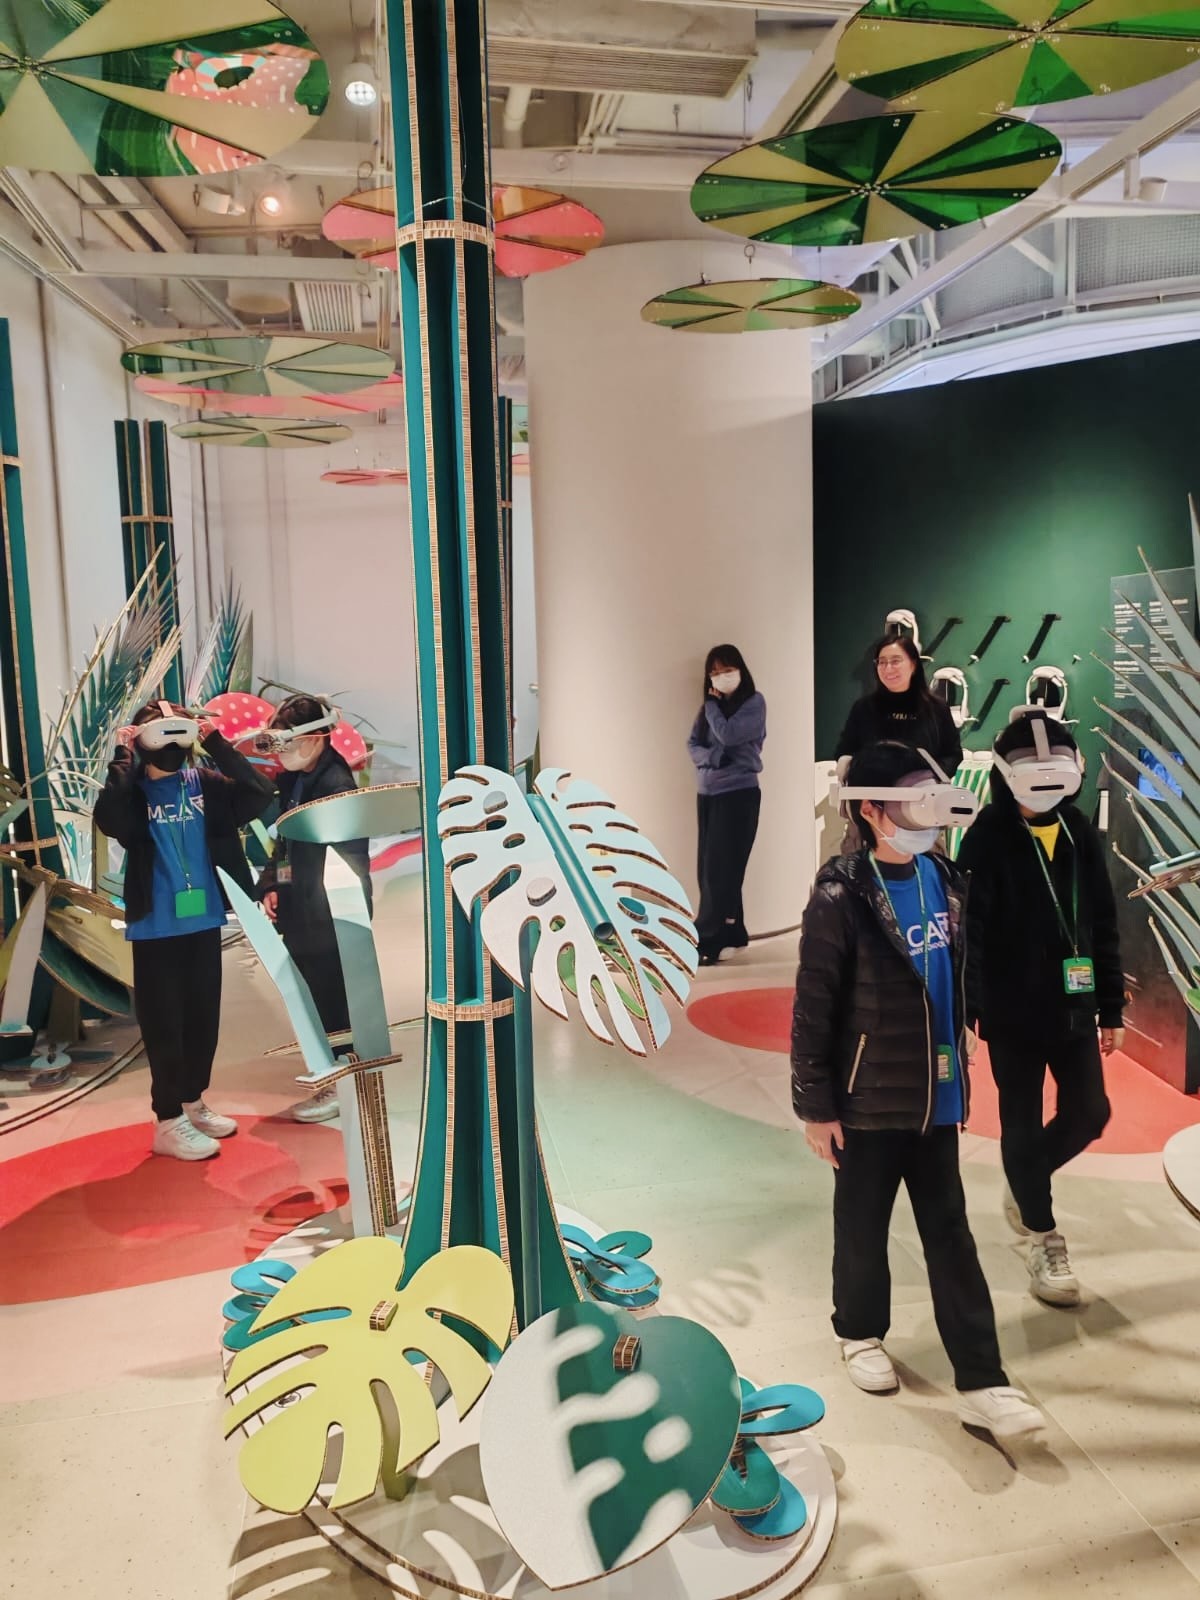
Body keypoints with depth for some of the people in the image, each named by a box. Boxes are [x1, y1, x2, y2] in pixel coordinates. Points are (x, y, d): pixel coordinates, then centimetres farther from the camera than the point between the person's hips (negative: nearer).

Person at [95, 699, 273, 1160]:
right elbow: (108, 819, -27)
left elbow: (259, 796, -13)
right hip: (156, 928, -4)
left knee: (203, 1018, 15)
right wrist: (121, 758, -21)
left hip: (204, 923, 4)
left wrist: (216, 744, -14)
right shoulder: (133, 790, -7)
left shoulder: (204, 784, 0)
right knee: (163, 1024, 3)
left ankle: (193, 1103, 33)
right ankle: (168, 1122, 14)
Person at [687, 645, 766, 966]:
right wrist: (711, 757, -13)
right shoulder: (709, 706, 14)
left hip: (739, 793, -7)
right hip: (707, 794, 7)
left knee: (720, 869, -9)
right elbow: (693, 744, 7)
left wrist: (712, 705, -2)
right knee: (707, 869, 6)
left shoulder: (754, 702, -4)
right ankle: (731, 933, 16)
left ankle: (706, 942, -7)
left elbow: (728, 735, -17)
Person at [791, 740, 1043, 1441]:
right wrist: (816, 1106, -12)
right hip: (869, 1099, -5)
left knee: (951, 1234, 11)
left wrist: (958, 1061, 14)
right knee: (863, 1226, 15)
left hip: (936, 1094, 5)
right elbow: (813, 1009, -15)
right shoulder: (841, 897, -18)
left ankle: (982, 1382, 20)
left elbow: (957, 976, 10)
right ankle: (862, 1334, 39)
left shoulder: (945, 879, 0)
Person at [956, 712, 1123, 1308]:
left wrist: (1111, 1008, 9)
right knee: (1022, 1126, 8)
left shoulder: (1081, 834, 2)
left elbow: (1104, 925, 8)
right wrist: (964, 1014, -20)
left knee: (1089, 1114, 8)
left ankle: (1024, 1182, 36)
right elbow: (969, 931, -16)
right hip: (1013, 1013, -5)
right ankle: (1044, 1241, 27)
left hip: (1072, 1009, 5)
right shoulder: (989, 838, -14)